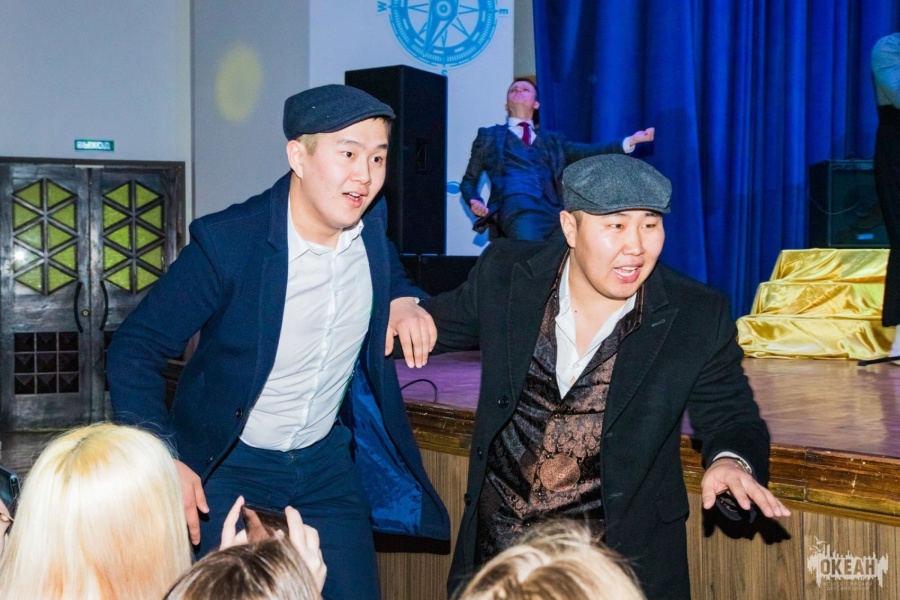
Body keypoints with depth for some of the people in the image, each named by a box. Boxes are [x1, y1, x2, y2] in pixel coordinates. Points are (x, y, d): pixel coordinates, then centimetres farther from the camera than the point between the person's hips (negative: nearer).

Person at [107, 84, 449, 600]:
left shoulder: (371, 220, -8)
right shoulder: (228, 240, -23)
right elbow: (137, 348, -17)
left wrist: (403, 299, -7)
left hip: (326, 462, 5)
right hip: (229, 468, -4)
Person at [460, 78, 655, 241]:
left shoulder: (551, 139, 31)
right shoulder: (489, 136, 25)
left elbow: (589, 152, 18)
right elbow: (469, 181, 24)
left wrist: (631, 141, 6)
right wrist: (476, 204, 2)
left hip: (552, 212, 3)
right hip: (517, 209, -3)